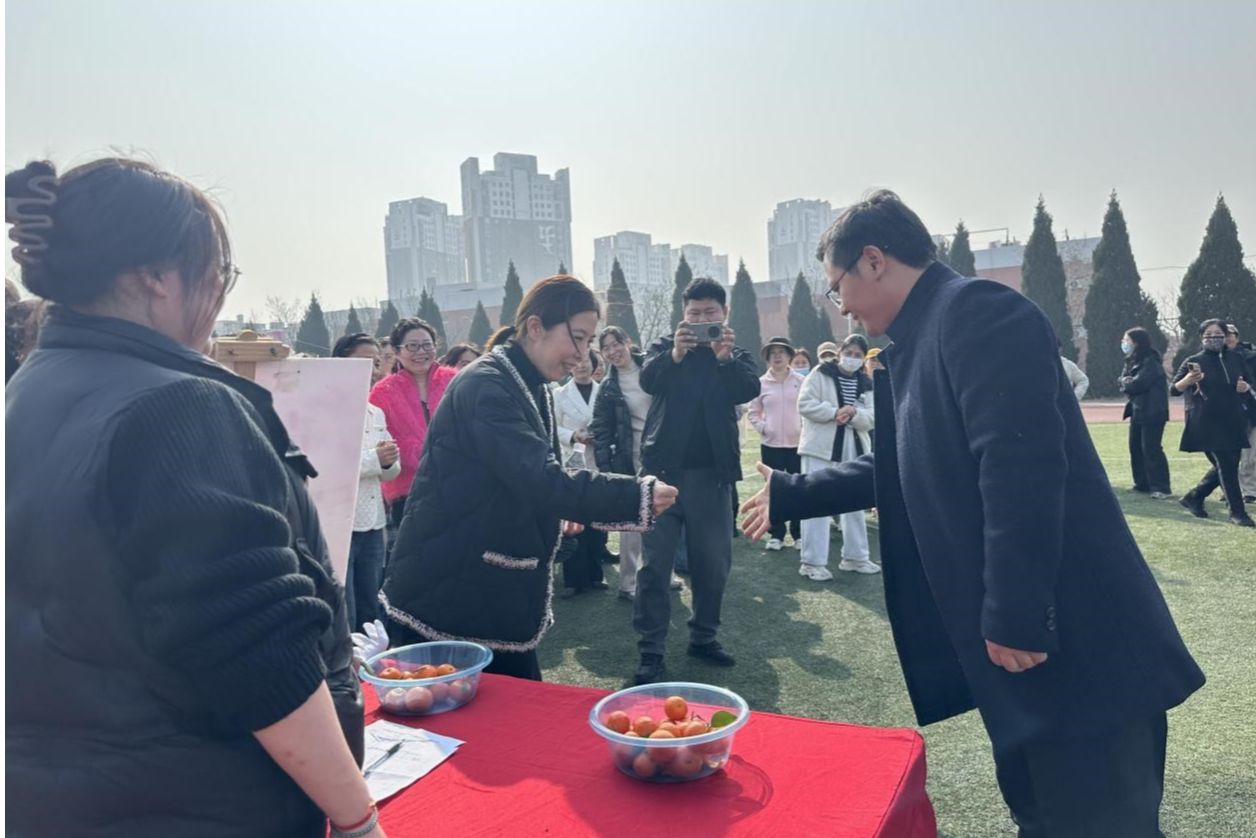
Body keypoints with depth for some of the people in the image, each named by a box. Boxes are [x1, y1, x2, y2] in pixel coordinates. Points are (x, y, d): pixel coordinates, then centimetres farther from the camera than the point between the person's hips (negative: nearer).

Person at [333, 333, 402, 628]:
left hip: (373, 524, 7)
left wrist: (388, 461, -9)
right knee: (342, 620, -2)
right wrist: (375, 458, -20)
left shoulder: (377, 413, 14)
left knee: (370, 613, 16)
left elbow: (392, 471, 13)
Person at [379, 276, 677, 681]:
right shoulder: (484, 387, -21)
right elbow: (541, 480, -32)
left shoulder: (532, 388, 8)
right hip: (445, 598, -9)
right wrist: (637, 495, -31)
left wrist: (556, 514, 4)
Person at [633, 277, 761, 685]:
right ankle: (651, 650, 5)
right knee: (655, 562, -1)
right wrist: (675, 355, -35)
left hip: (711, 473, 2)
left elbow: (750, 389, -12)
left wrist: (727, 358, -32)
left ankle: (703, 636, 26)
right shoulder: (665, 346, 6)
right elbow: (647, 380, -15)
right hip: (664, 468, -1)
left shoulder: (736, 354, 9)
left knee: (714, 561, 9)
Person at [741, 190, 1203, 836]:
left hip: (1073, 647, -9)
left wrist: (1014, 618, -22)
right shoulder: (921, 341, 15)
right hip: (1029, 642, 10)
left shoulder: (977, 310, -15)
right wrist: (790, 495, 29)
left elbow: (1022, 464, -24)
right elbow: (895, 469, 24)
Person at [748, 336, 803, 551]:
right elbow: (753, 413, 7)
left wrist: (805, 428, -11)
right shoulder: (761, 383, 3)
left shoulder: (800, 381, 1)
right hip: (771, 444, 1)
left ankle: (799, 534, 13)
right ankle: (776, 535, 13)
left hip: (798, 443, -1)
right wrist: (762, 428, -8)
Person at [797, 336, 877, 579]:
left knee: (855, 504, 14)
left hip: (853, 450, 5)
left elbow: (871, 418, 2)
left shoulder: (866, 384, 10)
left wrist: (854, 414, -19)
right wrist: (834, 412, -20)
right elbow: (805, 404, -12)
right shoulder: (820, 374, -3)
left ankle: (855, 556, 27)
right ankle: (813, 561, 1)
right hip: (821, 448, -5)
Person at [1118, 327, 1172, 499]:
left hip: (1152, 413, -9)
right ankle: (1142, 483, 19)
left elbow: (1136, 384, -22)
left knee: (1151, 449, -10)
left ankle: (1161, 488, -6)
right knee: (1136, 448, 11)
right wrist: (1128, 382, -13)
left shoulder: (1151, 362, -16)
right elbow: (1122, 380, 8)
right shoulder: (1132, 361, 13)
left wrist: (1126, 382, -2)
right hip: (1137, 411, 9)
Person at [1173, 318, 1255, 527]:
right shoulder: (1194, 362, -4)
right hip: (1208, 423, -5)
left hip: (1234, 422, 5)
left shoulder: (1236, 358, 8)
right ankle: (1237, 512, 2)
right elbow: (1175, 389, -13)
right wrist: (1188, 379, -34)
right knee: (1226, 465, -8)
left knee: (1226, 466, 9)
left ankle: (1194, 497, 26)